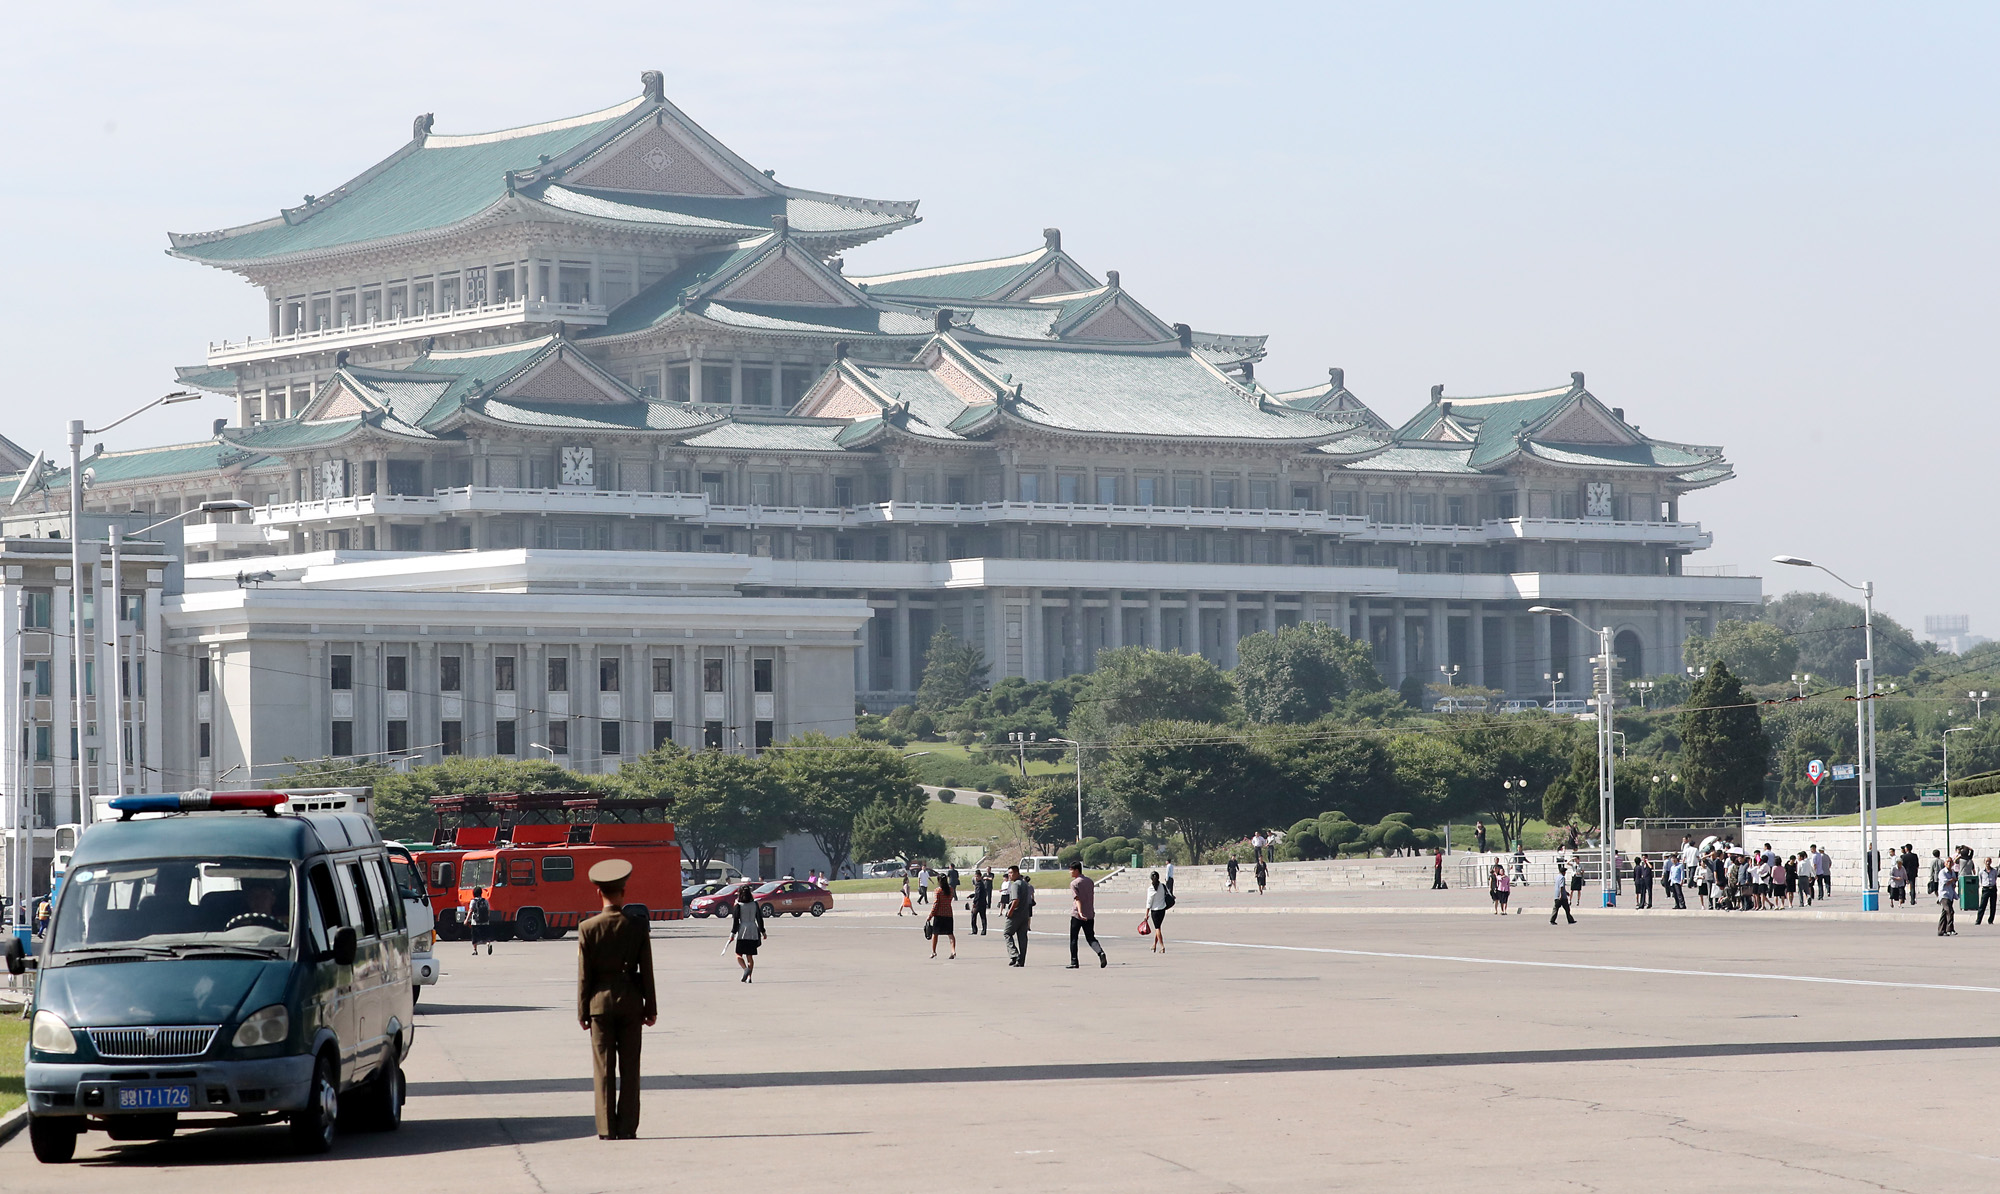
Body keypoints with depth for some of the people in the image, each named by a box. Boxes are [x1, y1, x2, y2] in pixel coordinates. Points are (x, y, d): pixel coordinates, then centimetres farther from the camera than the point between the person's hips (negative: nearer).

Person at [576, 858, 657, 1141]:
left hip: (600, 1001, -1)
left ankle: (606, 1129, 1)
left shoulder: (587, 928, -7)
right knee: (629, 1067, 6)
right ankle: (627, 1128, 6)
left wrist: (583, 1012, 3)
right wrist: (651, 1008, 7)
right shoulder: (638, 927, -5)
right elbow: (646, 971, -1)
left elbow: (584, 975, -4)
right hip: (630, 1000, 1)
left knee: (603, 1068, 3)